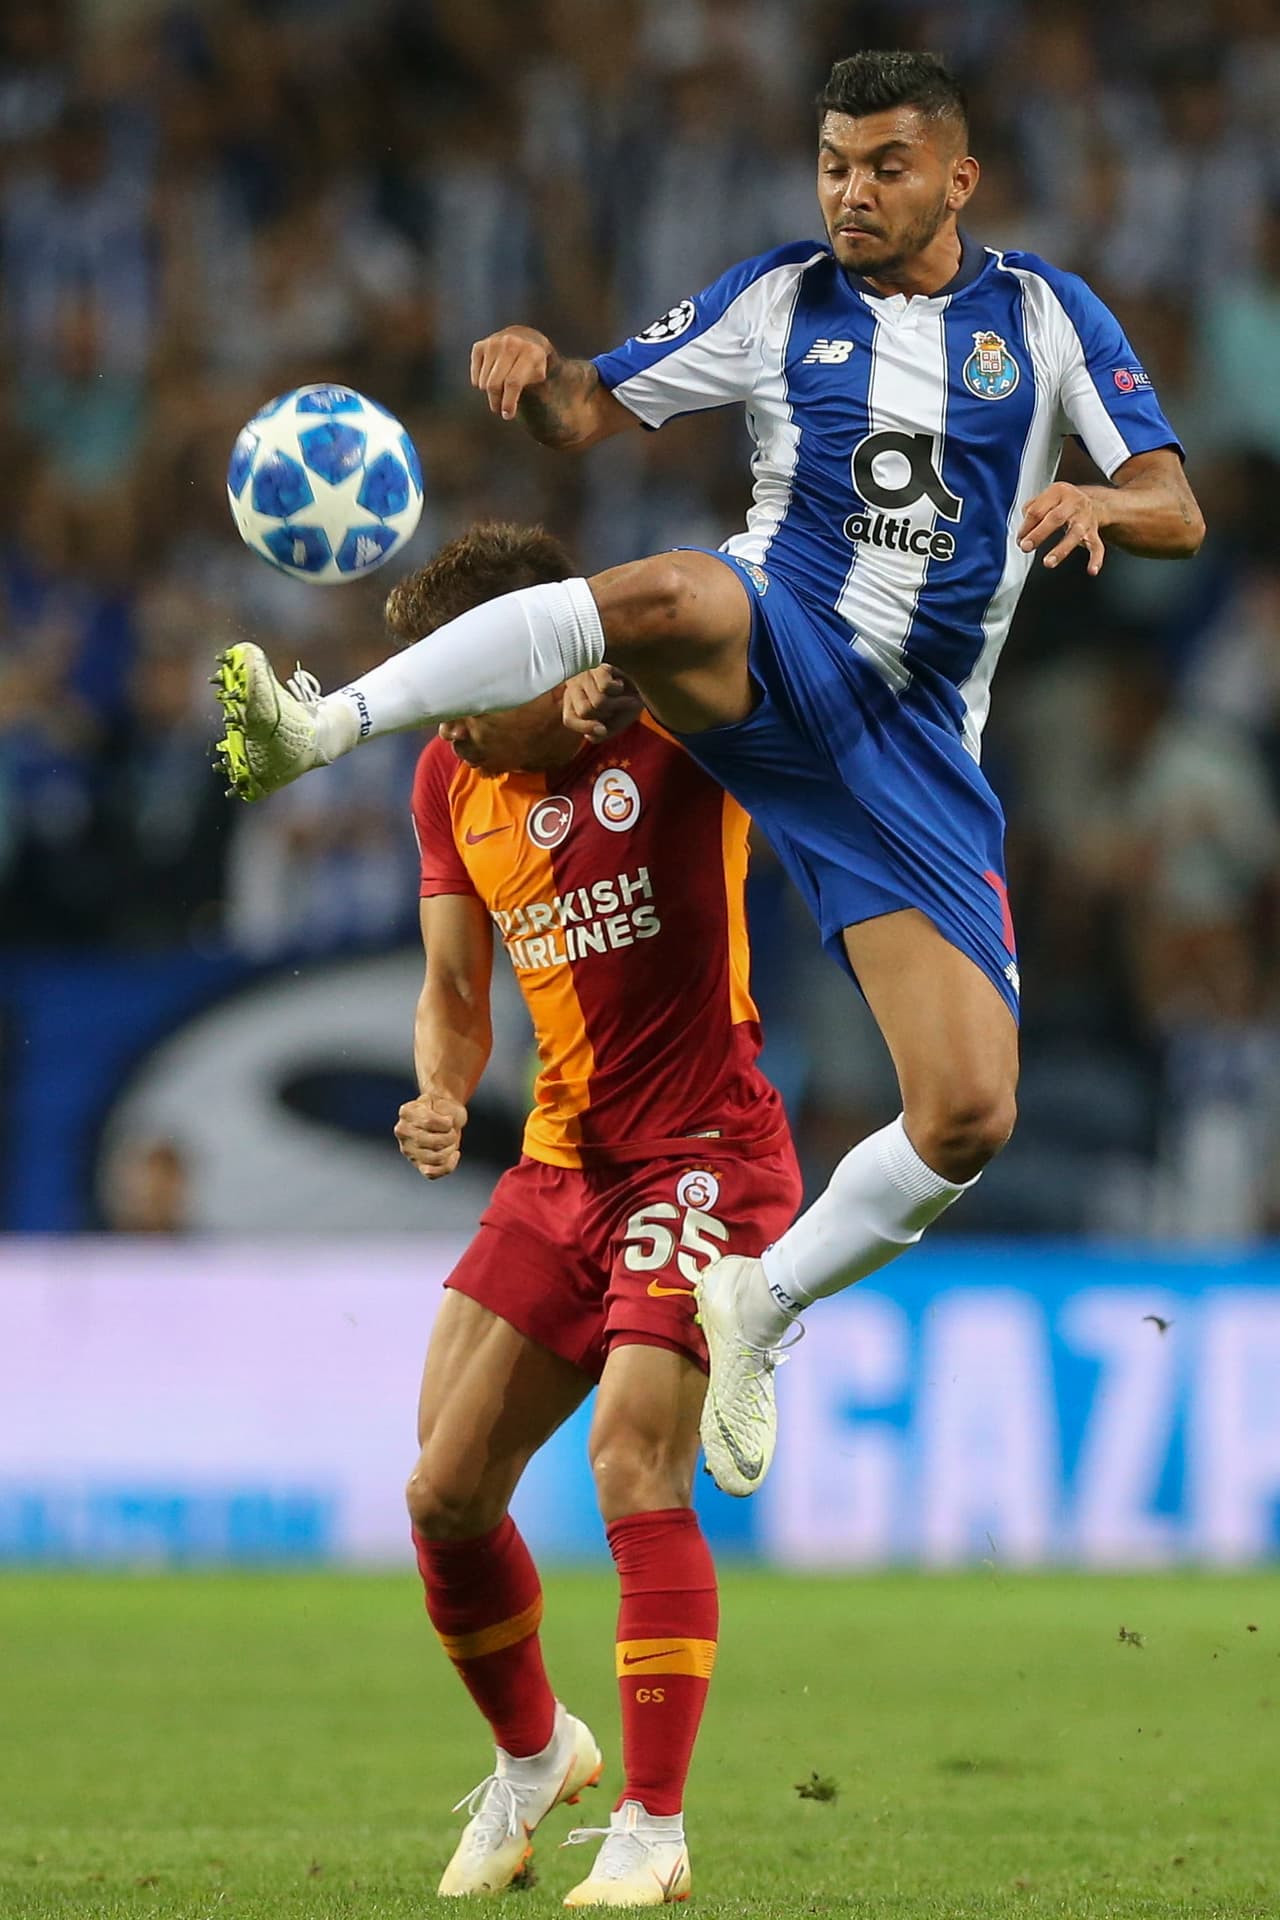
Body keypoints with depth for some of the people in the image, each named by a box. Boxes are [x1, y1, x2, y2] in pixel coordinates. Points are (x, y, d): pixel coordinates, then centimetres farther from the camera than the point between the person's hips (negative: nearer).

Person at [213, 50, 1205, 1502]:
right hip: (772, 649, -1)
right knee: (671, 596, -41)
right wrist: (537, 370, -17)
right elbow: (590, 412, 8)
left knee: (970, 1117, -10)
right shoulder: (779, 302, 7)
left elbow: (1178, 512, 0)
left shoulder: (1045, 316, 5)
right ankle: (319, 727, -49)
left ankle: (762, 1305, 16)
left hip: (911, 742, 1)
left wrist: (1099, 504, -25)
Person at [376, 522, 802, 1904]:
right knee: (444, 1496, 2)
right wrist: (440, 1097, -5)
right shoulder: (454, 779, 6)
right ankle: (531, 1755, 28)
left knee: (634, 1462, -21)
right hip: (560, 1164, 6)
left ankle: (653, 1828, -13)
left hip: (703, 1153, -6)